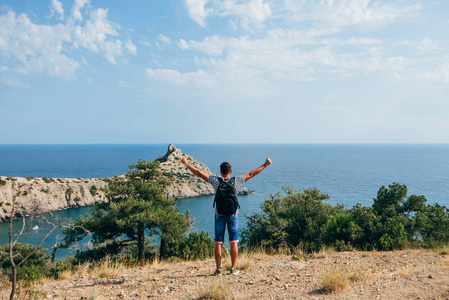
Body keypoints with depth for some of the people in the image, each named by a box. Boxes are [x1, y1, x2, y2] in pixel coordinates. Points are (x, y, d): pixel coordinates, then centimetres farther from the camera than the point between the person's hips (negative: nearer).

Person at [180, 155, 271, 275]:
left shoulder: (215, 180, -6)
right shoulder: (236, 181, -5)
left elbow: (199, 173, -2)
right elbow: (252, 173, 2)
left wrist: (186, 164, 7)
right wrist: (265, 165, 11)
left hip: (219, 215, 0)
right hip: (233, 215, 0)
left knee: (218, 243, 5)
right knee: (234, 243, 7)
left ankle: (218, 269, 8)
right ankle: (233, 268, 8)